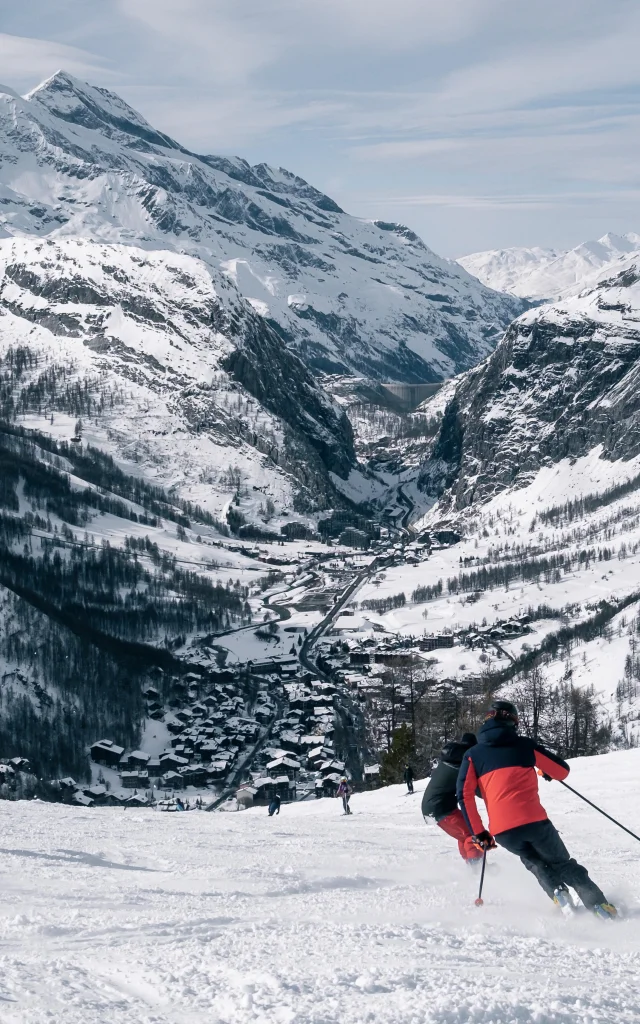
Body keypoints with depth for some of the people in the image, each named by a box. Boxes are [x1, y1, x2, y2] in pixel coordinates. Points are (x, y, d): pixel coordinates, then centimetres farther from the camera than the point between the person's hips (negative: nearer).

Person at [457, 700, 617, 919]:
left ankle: (558, 892, 6)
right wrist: (546, 772, 37)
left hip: (502, 831, 1)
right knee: (562, 863, 19)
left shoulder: (473, 755, 14)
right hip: (533, 820, -1)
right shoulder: (525, 745, 11)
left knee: (534, 862, 30)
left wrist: (478, 833, 9)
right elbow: (562, 770, 15)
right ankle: (599, 906, 5)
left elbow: (465, 795, 3)